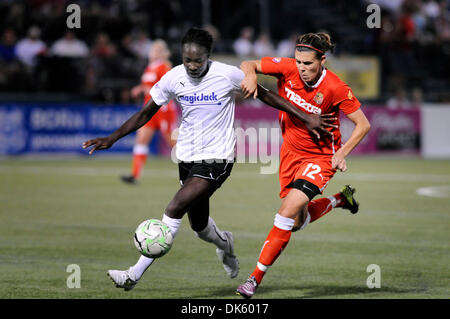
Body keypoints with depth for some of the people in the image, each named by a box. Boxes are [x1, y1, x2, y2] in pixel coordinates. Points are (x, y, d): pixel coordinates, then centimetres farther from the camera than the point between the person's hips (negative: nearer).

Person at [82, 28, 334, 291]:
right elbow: (146, 114, 7)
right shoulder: (173, 78, -4)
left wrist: (306, 118, -1)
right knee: (200, 227, 12)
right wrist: (112, 139, -3)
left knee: (174, 210, -18)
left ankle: (135, 274, -16)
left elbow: (264, 95, 0)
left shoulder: (228, 75, -13)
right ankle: (225, 243, 49)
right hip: (188, 157, 5)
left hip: (217, 157, -5)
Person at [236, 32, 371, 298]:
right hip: (291, 151, 6)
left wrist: (341, 153, -22)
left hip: (320, 157, -6)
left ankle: (256, 278, -14)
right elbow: (248, 65, -5)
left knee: (287, 213, -21)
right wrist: (251, 77, -28)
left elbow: (363, 124, -12)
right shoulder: (288, 69, -15)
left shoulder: (335, 88, -23)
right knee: (299, 222, 15)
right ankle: (341, 199, 43)